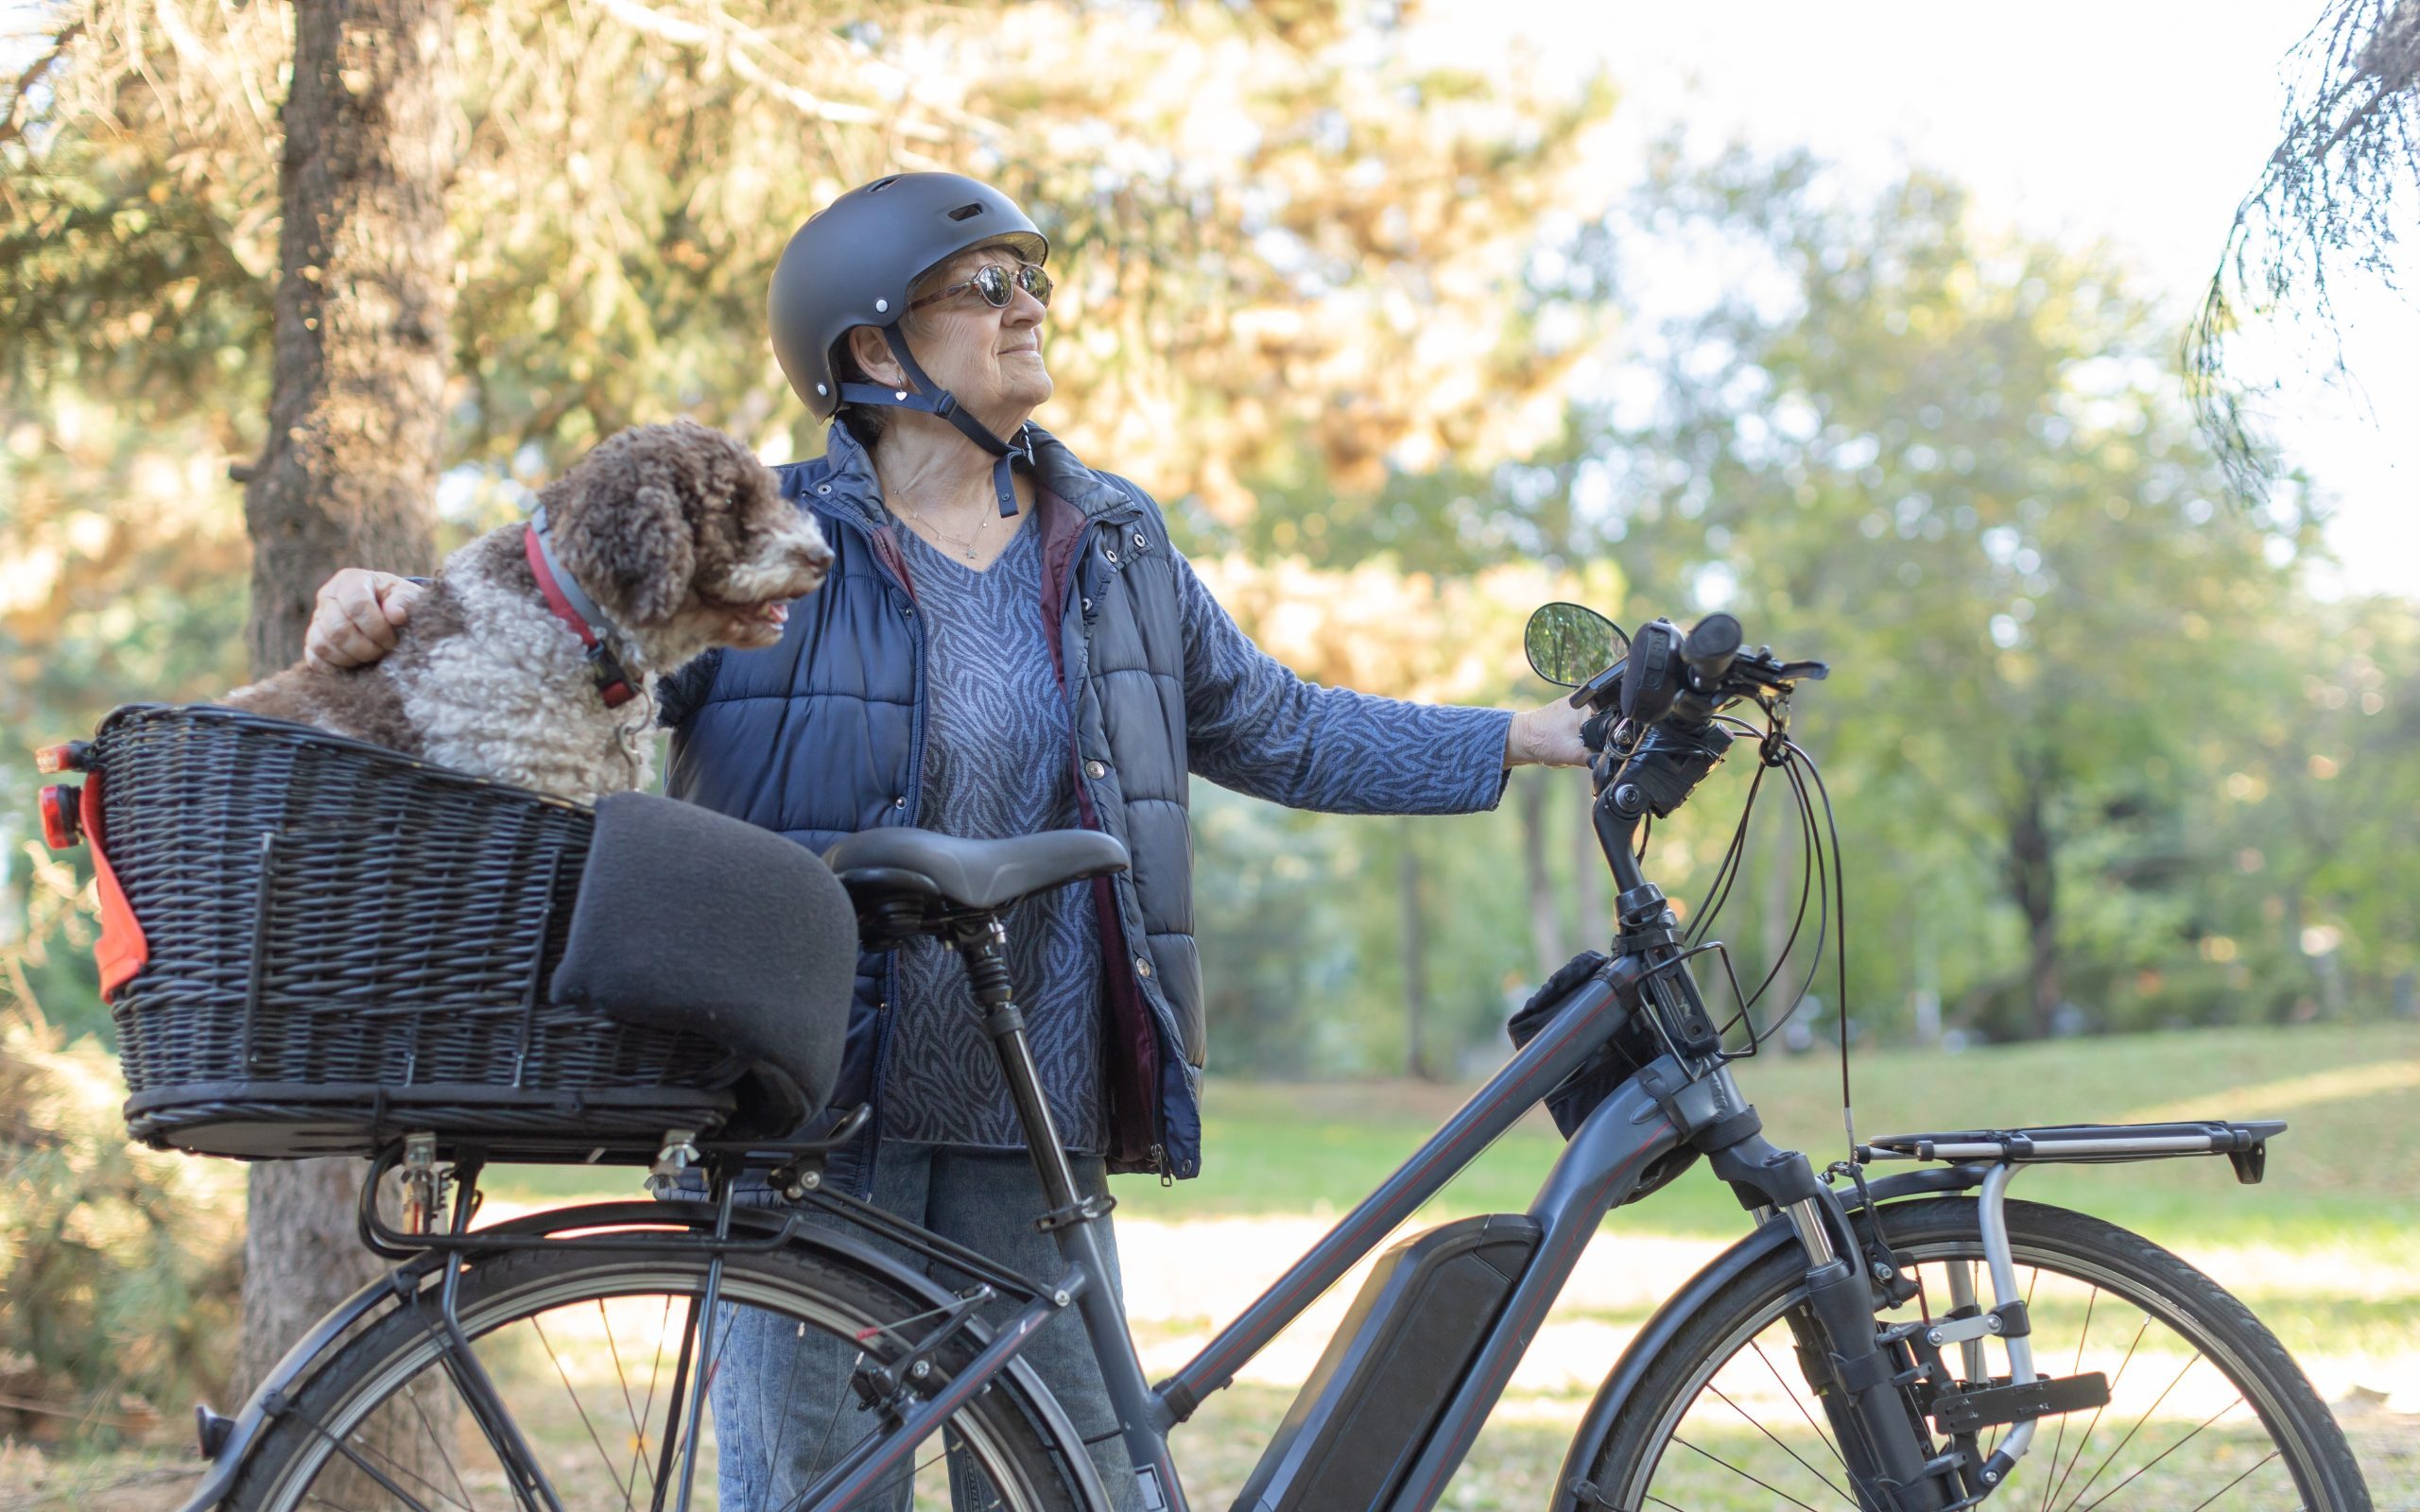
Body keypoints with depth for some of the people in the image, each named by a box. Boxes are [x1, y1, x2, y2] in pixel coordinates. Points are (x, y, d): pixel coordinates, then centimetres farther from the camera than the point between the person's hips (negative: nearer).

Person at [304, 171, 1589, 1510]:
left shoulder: (1115, 550, 12)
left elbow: (1281, 732, 20)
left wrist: (1540, 737, 18)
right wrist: (389, 619, -25)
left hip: (1033, 1141, 4)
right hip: (810, 1135, -4)